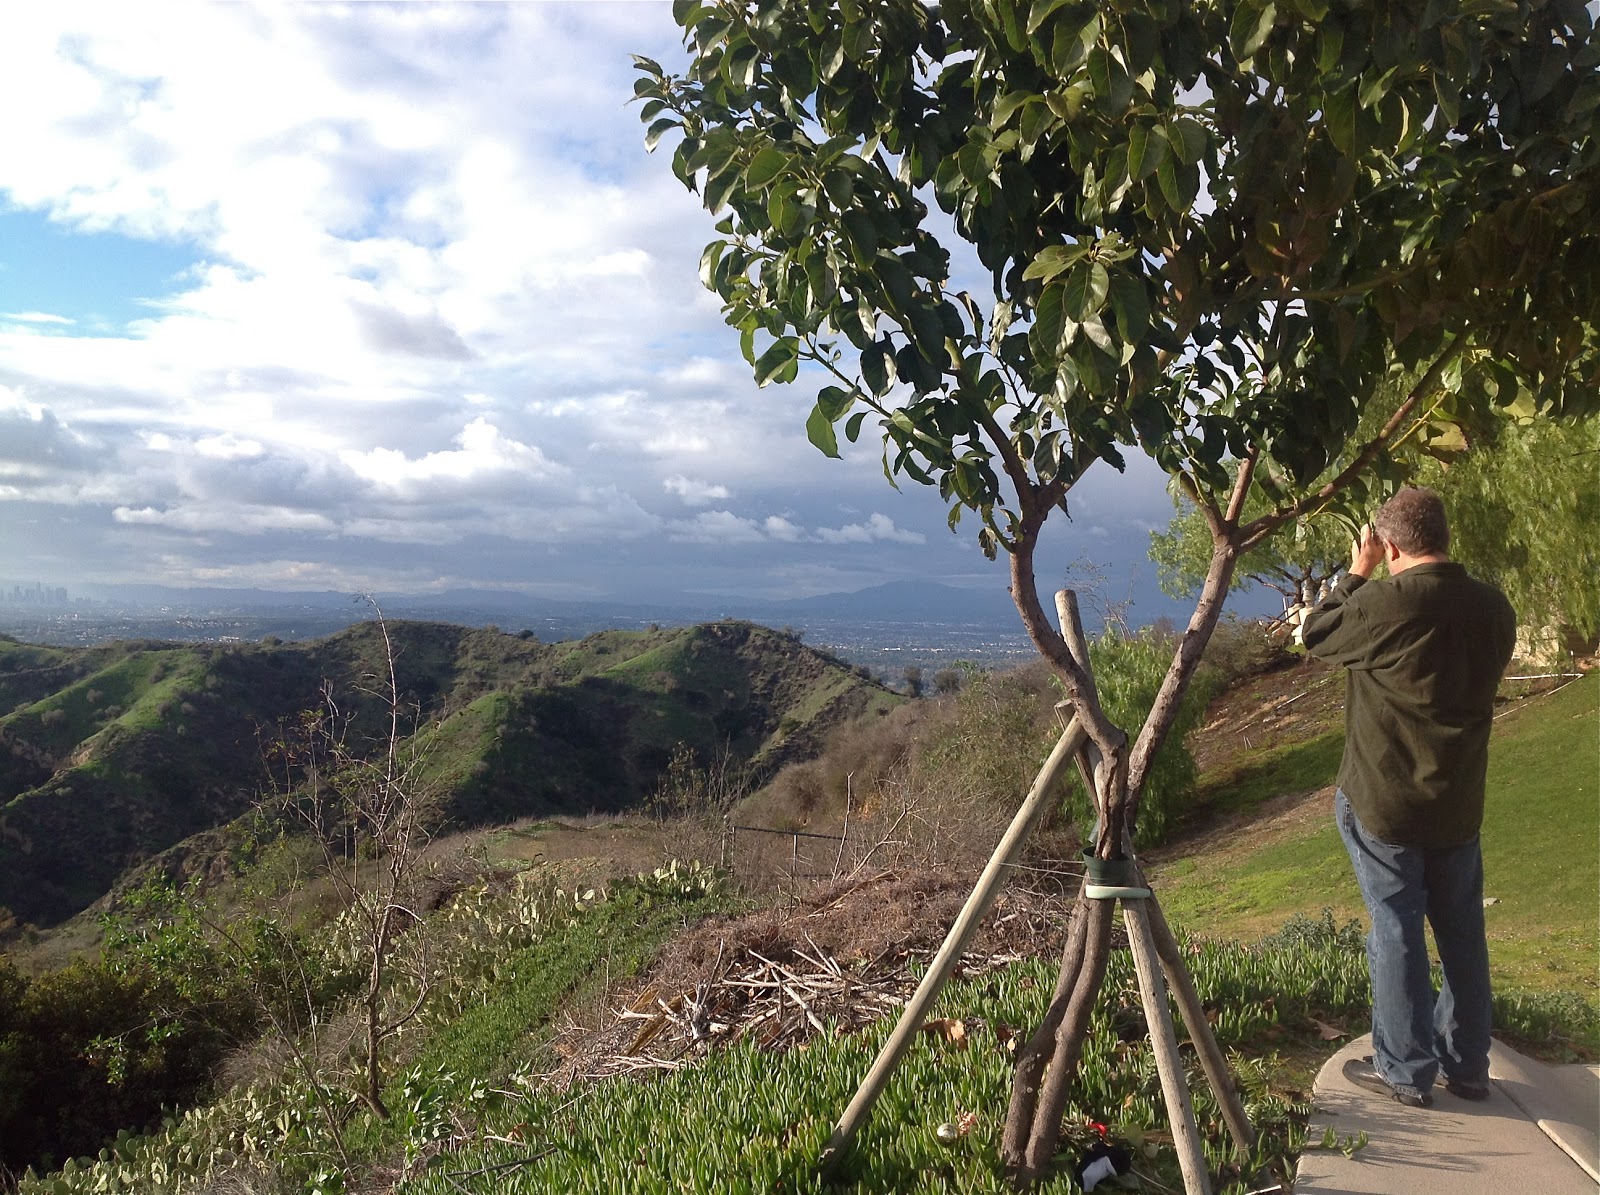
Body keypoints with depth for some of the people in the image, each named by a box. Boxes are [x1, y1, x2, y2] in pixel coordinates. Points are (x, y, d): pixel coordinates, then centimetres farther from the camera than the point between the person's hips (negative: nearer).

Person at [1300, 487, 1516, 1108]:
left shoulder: (1389, 604, -22)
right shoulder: (1493, 608, -1)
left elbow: (1317, 635, -5)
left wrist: (1357, 572, 6)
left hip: (1383, 805, -6)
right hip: (1459, 805, 6)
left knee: (1397, 933, 4)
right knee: (1463, 933, 16)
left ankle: (1405, 1070, 13)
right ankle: (1467, 1065, 28)